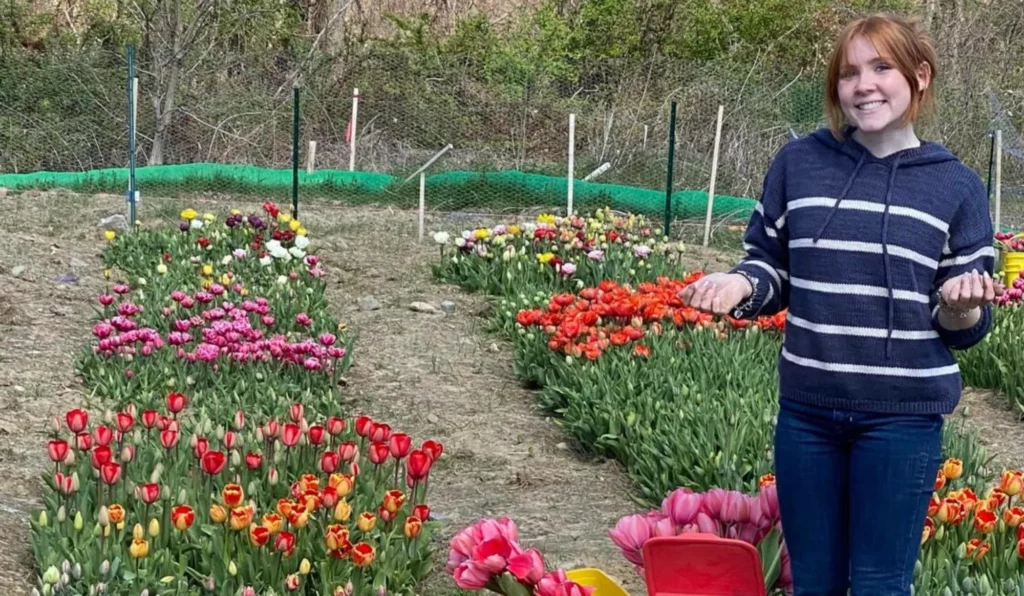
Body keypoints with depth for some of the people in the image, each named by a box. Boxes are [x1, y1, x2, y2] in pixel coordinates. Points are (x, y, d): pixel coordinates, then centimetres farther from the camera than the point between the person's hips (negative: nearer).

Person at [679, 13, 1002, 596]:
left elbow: (965, 328, 2)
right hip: (806, 408, 2)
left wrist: (961, 305, -20)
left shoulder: (956, 185, -1)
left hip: (903, 416, -2)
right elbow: (771, 269, 11)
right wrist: (740, 285, -11)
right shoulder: (799, 163, 2)